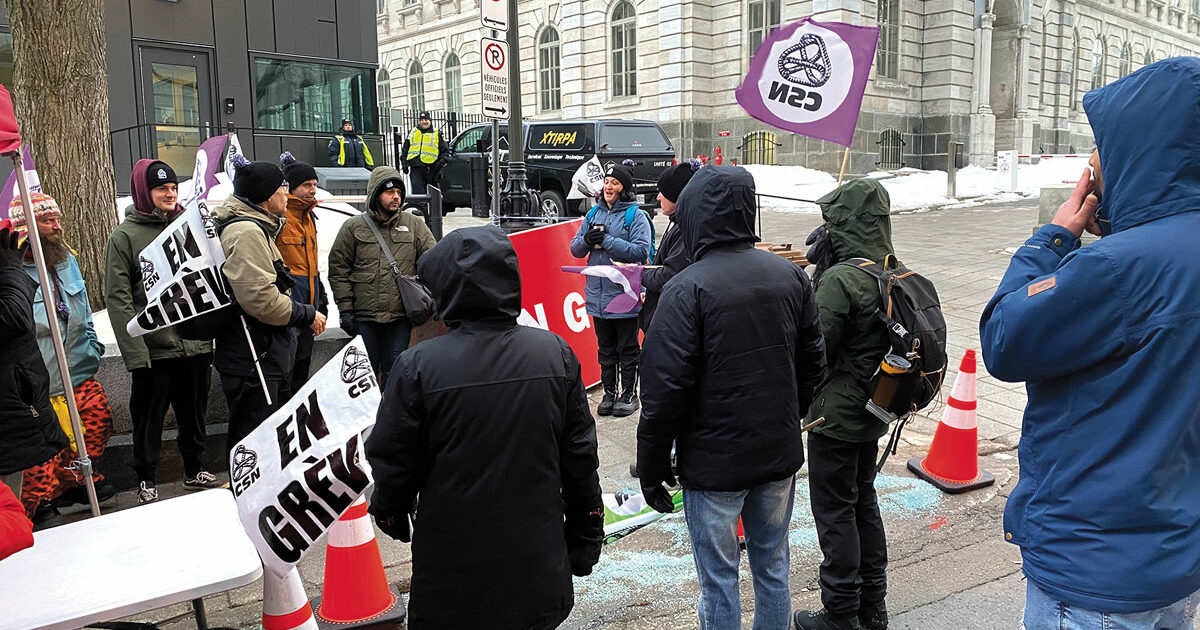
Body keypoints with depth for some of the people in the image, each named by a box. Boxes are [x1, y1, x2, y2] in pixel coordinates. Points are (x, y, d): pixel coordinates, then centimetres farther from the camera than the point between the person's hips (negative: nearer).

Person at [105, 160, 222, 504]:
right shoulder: (125, 236, -5)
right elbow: (118, 299, -10)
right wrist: (134, 352, -17)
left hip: (196, 345, 4)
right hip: (154, 350, -4)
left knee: (195, 415, 17)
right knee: (149, 419, 9)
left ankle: (195, 471, 33)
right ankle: (146, 481, 25)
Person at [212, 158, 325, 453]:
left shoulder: (257, 228, 18)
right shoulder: (246, 232, -18)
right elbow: (261, 299, -25)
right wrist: (307, 315, -13)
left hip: (263, 358, 11)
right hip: (251, 362, -11)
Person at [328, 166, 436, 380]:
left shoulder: (414, 225, 7)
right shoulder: (353, 227, 4)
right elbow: (338, 270, 3)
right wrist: (345, 309, -3)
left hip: (400, 317, 1)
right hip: (364, 319, -1)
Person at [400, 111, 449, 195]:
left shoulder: (437, 134, 12)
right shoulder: (412, 132, 19)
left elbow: (445, 151, 12)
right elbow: (405, 149, 22)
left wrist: (442, 161, -6)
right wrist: (404, 164, 11)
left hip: (430, 169, -1)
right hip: (415, 169, 1)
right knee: (417, 191, -10)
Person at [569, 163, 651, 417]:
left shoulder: (636, 216, -6)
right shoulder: (594, 214, 11)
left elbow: (641, 251, -19)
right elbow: (575, 249, 12)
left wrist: (607, 240, -20)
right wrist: (587, 239, -11)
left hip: (625, 295, -5)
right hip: (597, 296, 6)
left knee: (628, 349, 7)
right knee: (605, 348, 15)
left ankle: (629, 394, 19)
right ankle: (609, 393, 26)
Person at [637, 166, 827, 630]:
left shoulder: (687, 288, -18)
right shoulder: (790, 275, 1)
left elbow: (665, 388, -18)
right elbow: (813, 363, 9)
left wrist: (651, 467, -7)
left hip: (714, 462, -6)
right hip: (780, 453, 6)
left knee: (718, 579, 9)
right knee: (772, 565, 21)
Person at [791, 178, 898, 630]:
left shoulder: (840, 278, -23)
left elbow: (814, 347, -21)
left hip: (836, 414, -9)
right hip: (872, 411, 9)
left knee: (834, 511, 4)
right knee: (863, 501, 20)